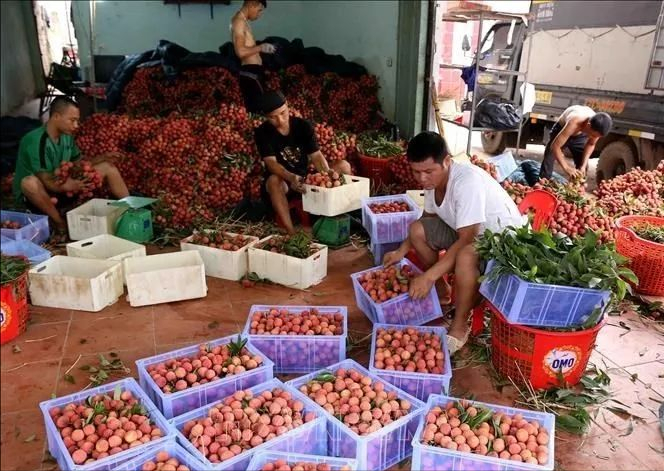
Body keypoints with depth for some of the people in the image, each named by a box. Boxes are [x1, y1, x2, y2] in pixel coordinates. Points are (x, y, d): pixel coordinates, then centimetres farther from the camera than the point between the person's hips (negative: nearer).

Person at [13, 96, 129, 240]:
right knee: (29, 182, -42)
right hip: (34, 196, -7)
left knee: (107, 167, -1)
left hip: (61, 189, 7)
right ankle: (61, 225, -23)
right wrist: (67, 186, -50)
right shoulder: (35, 141, -26)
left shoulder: (67, 135, -4)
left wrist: (102, 157, -6)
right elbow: (48, 183, -30)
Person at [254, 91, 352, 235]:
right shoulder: (262, 133, -12)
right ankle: (291, 232, -42)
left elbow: (316, 156, -13)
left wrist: (327, 172, -36)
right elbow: (271, 163, -24)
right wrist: (291, 177, -45)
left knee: (343, 166, -14)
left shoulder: (304, 126, -5)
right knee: (274, 180, -40)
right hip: (282, 182, -3)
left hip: (305, 178, 3)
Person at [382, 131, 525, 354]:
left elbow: (466, 240, -35)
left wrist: (428, 276, -36)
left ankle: (460, 327, -14)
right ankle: (442, 293, 14)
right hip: (467, 230, 8)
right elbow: (429, 217, 9)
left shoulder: (467, 181, -33)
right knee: (417, 229, -4)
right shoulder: (433, 178, -9)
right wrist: (402, 251, 2)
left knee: (465, 257, -38)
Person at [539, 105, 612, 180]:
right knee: (548, 163, -15)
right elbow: (555, 146, -45)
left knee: (583, 168, -1)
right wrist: (566, 168, -50)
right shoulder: (574, 124, -46)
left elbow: (591, 144, -9)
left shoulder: (597, 126, -29)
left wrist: (583, 165, -20)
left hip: (580, 135, 4)